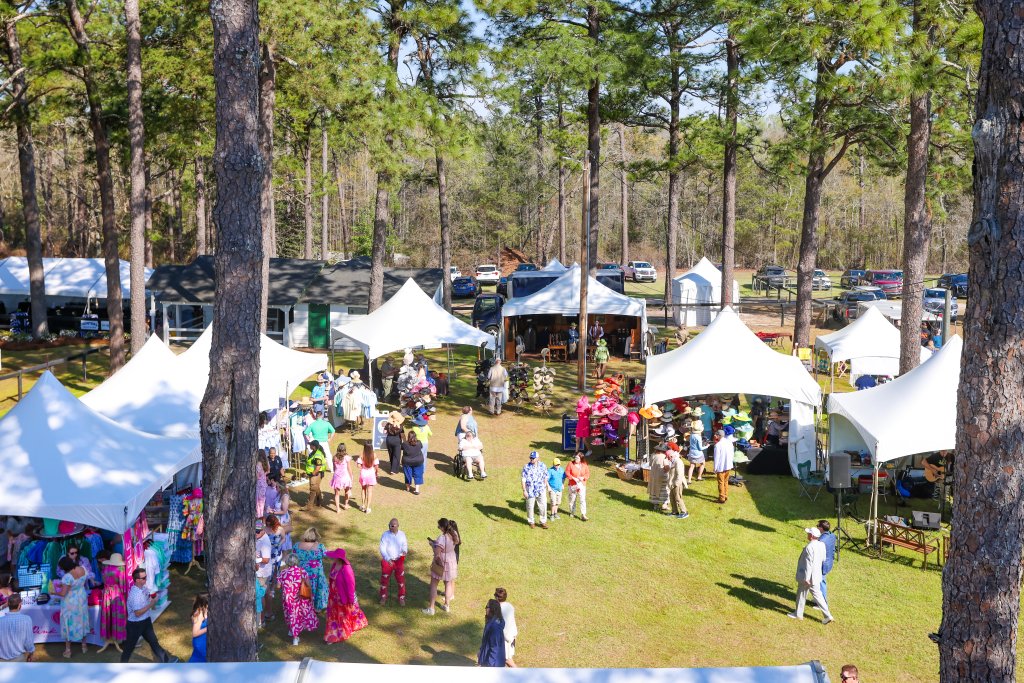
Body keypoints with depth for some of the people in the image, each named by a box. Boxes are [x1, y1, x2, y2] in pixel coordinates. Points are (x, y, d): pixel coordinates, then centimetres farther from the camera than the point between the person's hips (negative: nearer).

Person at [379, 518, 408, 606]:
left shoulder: (402, 534, -4)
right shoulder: (385, 535, -12)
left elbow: (405, 545, 4)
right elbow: (382, 548, -15)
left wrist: (405, 551, -20)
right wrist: (388, 559, -29)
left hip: (399, 560, 1)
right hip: (387, 560, -1)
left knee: (401, 579, 7)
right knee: (384, 579, 10)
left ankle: (401, 598, 24)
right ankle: (383, 597, 29)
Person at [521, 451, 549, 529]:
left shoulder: (542, 466, 1)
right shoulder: (526, 467, -7)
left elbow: (545, 478, 10)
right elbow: (523, 479, -8)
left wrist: (545, 488, 11)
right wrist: (524, 490, -14)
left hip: (541, 490, 2)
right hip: (530, 490, -2)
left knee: (543, 506, 0)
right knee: (530, 507, 8)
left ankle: (543, 522, 13)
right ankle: (531, 522, 25)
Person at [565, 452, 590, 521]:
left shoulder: (584, 465, -1)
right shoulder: (571, 464, -7)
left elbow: (587, 474, 3)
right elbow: (567, 473, -7)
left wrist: (583, 477, -16)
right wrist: (573, 478, -19)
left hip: (582, 485, 0)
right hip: (572, 485, 0)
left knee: (582, 500, -5)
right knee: (572, 499, 11)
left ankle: (583, 515, -3)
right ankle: (572, 512, 31)